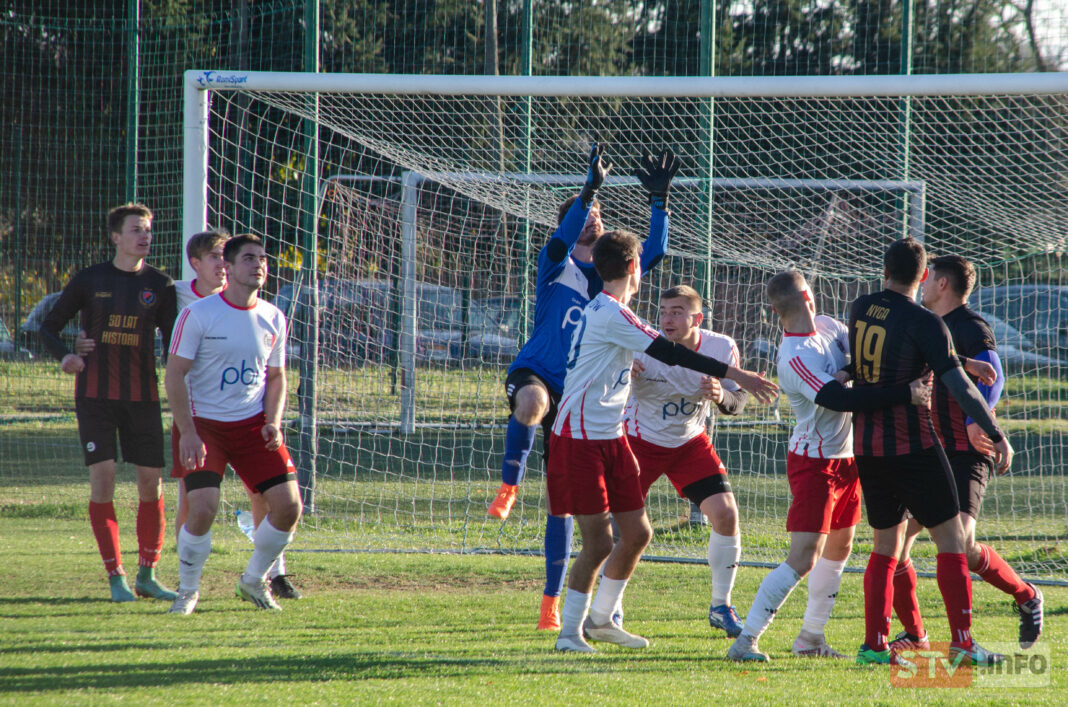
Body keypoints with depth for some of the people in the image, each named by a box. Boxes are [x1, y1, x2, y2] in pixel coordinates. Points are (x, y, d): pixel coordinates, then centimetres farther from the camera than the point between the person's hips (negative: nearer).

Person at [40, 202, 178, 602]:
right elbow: (49, 327, 8)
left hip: (142, 396, 2)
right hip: (95, 394, -2)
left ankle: (147, 575, 13)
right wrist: (64, 356, -13)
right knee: (103, 477, -9)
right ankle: (116, 579, -4)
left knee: (151, 481, 0)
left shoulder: (160, 286, 6)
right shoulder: (90, 281, 2)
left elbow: (173, 344, 8)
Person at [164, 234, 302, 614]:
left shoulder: (273, 319, 5)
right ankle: (188, 590, 4)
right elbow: (175, 374, -8)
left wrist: (273, 423, -2)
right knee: (203, 508, -20)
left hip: (253, 424, 4)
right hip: (205, 425, -4)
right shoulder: (197, 315, -9)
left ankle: (253, 581, 17)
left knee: (288, 505, -7)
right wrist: (187, 433, -17)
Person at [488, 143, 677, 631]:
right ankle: (509, 485, -23)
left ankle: (551, 604, 11)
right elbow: (561, 241, -19)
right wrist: (589, 191, -27)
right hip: (534, 373, -4)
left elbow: (655, 251, 10)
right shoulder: (556, 265, 3)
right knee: (532, 403, -44)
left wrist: (659, 199, 3)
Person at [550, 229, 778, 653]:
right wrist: (735, 375, -19)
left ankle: (601, 619, 23)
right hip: (581, 440, -10)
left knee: (637, 534, 9)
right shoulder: (610, 313, -17)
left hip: (611, 438, 10)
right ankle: (570, 631, 3)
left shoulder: (605, 311, 14)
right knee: (599, 543, -8)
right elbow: (669, 354, -21)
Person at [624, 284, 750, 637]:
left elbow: (737, 401, -4)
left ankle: (721, 607, 10)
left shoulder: (722, 348, -16)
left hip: (690, 443, 3)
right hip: (641, 442, -3)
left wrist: (722, 396, -29)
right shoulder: (642, 347, -25)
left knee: (726, 513, -8)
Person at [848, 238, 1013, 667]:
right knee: (950, 536, 1)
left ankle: (874, 644, 7)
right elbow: (958, 386, -18)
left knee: (885, 543, 13)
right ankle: (962, 642, -4)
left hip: (865, 446, 6)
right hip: (911, 445, -6)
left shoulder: (860, 310, 5)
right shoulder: (924, 323, -14)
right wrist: (996, 435, -12)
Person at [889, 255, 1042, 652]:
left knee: (961, 545, -23)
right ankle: (914, 637, 12)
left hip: (966, 454, -9)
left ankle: (1026, 597, 2)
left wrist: (975, 420, -40)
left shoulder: (971, 328, -9)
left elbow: (993, 377, -24)